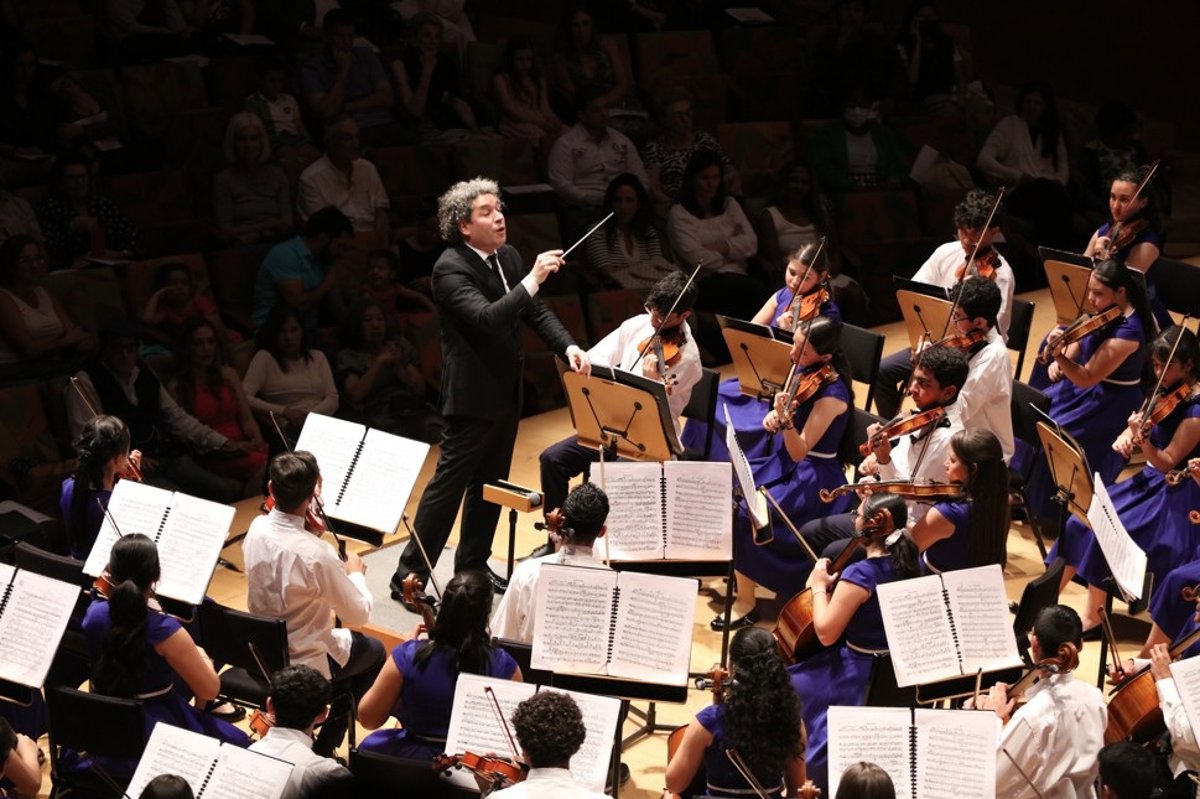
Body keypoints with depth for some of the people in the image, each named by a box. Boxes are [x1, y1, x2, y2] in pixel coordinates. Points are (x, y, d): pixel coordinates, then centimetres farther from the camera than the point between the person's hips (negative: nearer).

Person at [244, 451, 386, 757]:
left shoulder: (257, 528, -14)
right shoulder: (316, 554, -33)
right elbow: (360, 614, -19)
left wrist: (312, 533, 0)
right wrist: (356, 573, -2)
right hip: (303, 664, -6)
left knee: (350, 641, 33)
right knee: (373, 652, 23)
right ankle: (322, 749, 22)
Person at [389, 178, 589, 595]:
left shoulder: (509, 257, 6)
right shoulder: (451, 269, -20)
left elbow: (535, 312, 10)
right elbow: (487, 318, -33)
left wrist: (568, 346, -6)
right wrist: (533, 279, -35)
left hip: (506, 392, 8)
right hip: (473, 397, -8)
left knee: (491, 483, 17)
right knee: (448, 484, -4)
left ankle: (473, 564, 30)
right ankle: (409, 575, 3)